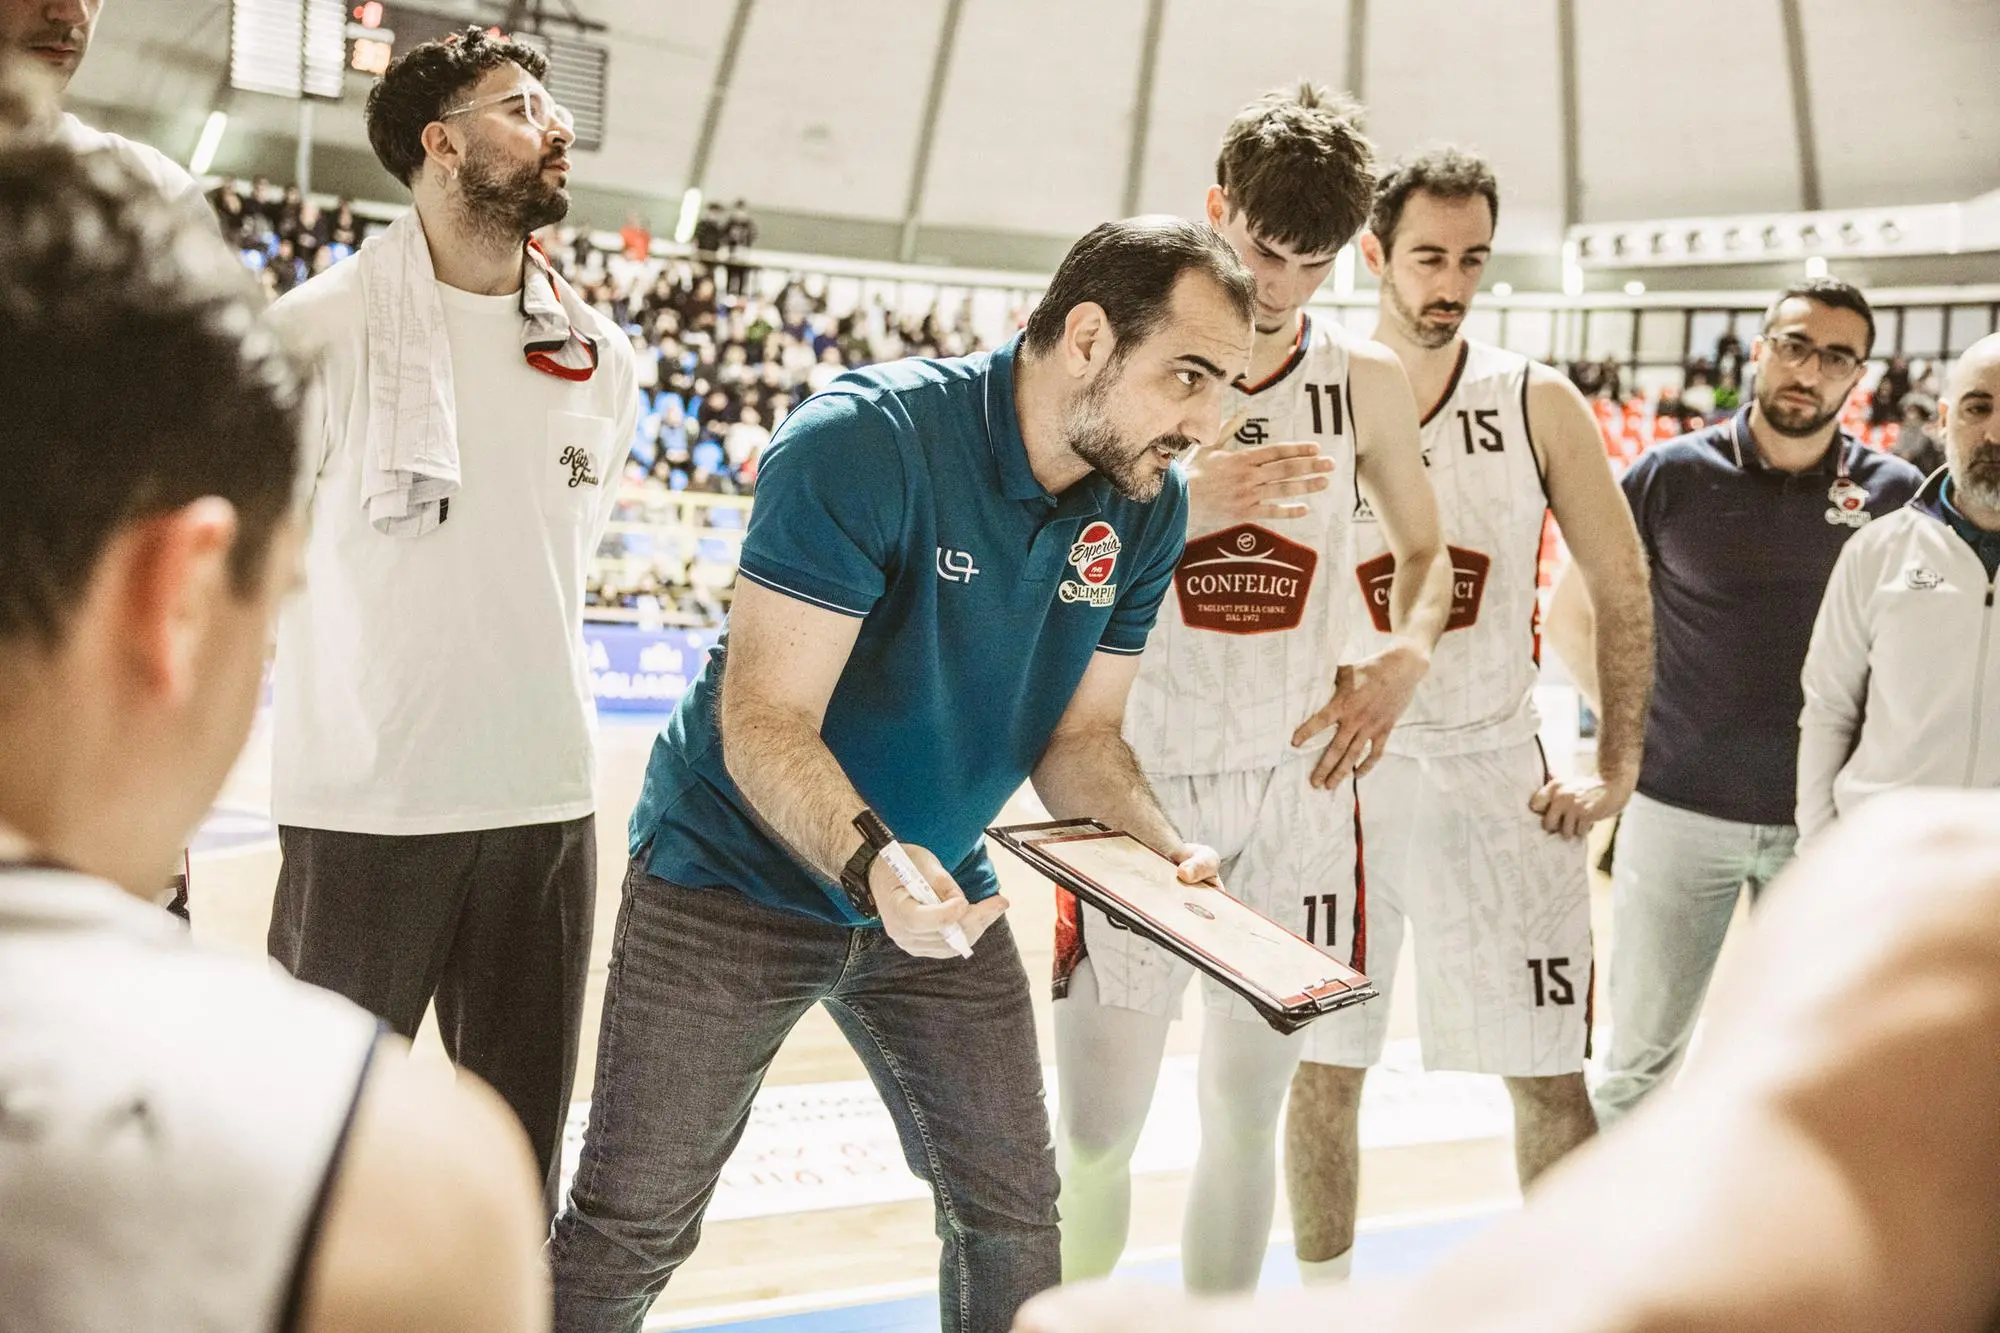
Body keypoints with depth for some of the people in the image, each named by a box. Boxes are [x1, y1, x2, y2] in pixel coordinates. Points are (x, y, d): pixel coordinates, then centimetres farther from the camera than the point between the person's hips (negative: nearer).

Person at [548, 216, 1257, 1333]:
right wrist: (867, 861, -46)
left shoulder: (1149, 508, -5)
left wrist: (1162, 846, -18)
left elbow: (1078, 737, 1)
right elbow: (764, 719, -29)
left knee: (1014, 1216, 10)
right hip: (738, 878, -5)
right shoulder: (864, 441, -26)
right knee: (632, 1234, 2)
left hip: (945, 898, 6)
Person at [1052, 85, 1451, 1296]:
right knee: (1096, 1135, -1)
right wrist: (1181, 505, -22)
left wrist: (1405, 661, -3)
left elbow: (1425, 550, 17)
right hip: (1144, 781, -3)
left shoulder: (1365, 380, 4)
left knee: (1248, 1120, 14)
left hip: (1298, 785, 3)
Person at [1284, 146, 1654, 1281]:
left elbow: (1623, 590, 5)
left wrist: (1616, 772, -1)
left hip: (1497, 775, 0)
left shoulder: (1537, 403, 1)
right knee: (1322, 1069, 8)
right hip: (1341, 774, 0)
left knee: (1551, 1073, 4)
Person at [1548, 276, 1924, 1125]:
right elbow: (1571, 617, 4)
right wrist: (1637, 723, -2)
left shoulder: (1895, 496, -1)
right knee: (1639, 1059, 8)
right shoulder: (1674, 474, -4)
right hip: (1678, 807, -1)